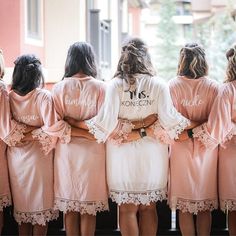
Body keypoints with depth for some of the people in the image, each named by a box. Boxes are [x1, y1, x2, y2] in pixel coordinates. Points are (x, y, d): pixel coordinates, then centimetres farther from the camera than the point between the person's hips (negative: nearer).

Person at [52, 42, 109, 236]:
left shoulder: (59, 88, -4)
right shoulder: (100, 87, -7)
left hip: (66, 150, 1)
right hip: (92, 150, -1)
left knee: (69, 208, 11)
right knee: (89, 209, 8)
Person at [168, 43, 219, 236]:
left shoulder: (173, 85, -6)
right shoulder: (213, 86, -5)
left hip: (181, 148, -1)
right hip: (206, 149, 1)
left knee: (184, 207, 8)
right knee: (205, 207, 12)